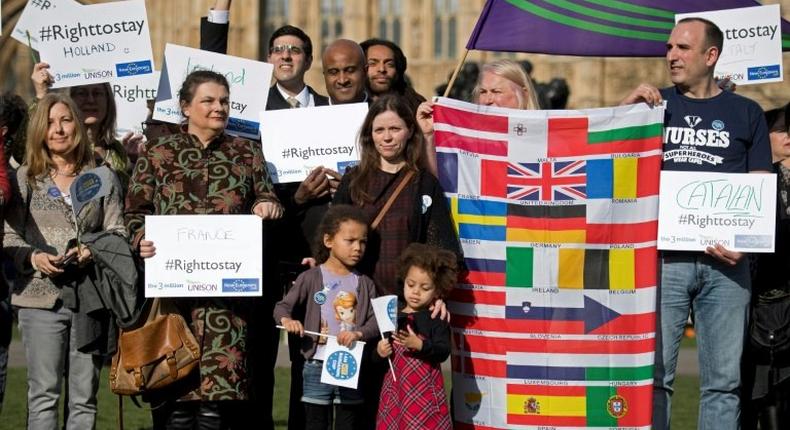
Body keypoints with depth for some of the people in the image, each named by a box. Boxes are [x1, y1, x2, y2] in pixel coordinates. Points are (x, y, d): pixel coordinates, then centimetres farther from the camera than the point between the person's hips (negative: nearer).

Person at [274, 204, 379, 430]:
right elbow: (283, 306, 0)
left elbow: (375, 320, -3)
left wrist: (359, 333, -22)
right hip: (318, 367, -2)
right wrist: (287, 320, -22)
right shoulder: (311, 278, -1)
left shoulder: (364, 284, 5)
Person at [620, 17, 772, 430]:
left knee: (723, 379, 2)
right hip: (663, 257, 0)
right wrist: (627, 105, -7)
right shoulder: (655, 104, 13)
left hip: (725, 261, 0)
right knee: (654, 375, -4)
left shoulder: (745, 114, 12)